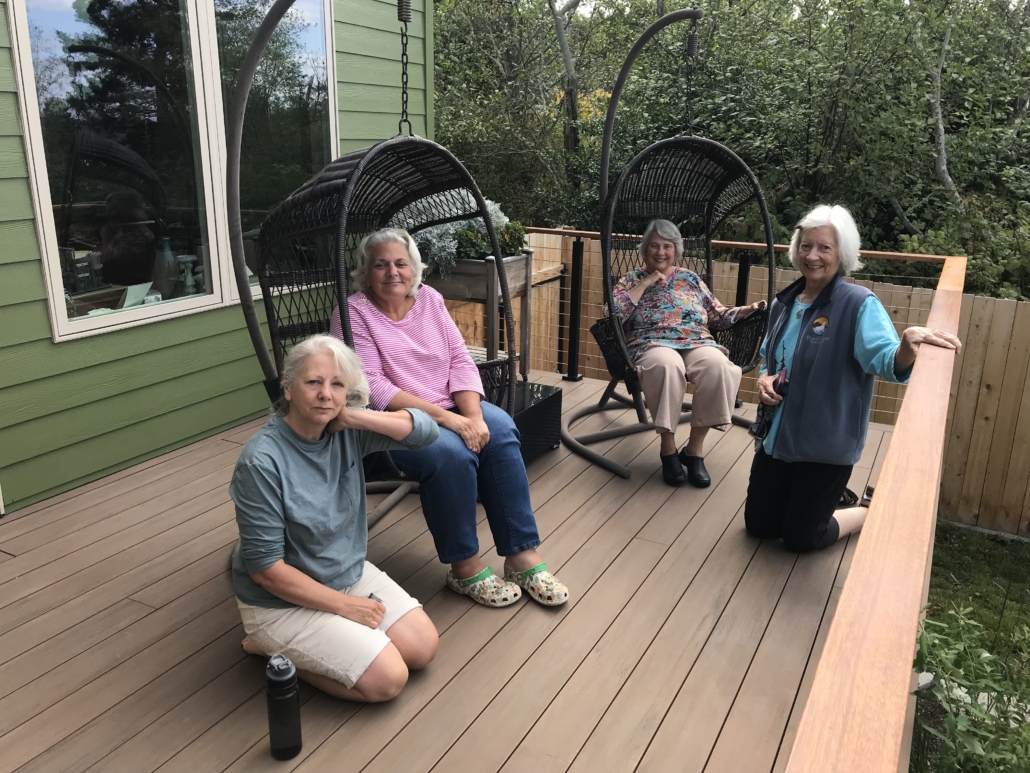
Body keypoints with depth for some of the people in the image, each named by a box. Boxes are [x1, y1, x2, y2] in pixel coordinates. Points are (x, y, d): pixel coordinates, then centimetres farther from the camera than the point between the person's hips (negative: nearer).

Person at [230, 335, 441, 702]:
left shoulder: (346, 431, -10)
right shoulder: (262, 462, -27)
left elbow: (426, 430, -12)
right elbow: (265, 568, -23)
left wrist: (356, 417, -24)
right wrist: (344, 606, -18)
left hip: (351, 574, 7)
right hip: (286, 599, -6)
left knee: (423, 648, 2)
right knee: (389, 679, -12)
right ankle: (274, 647, 6)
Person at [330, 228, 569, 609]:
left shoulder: (429, 298, 9)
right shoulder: (353, 312, -7)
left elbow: (460, 360, 2)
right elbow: (373, 387, -16)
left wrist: (473, 415, -17)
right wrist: (445, 418, -24)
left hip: (449, 406, 5)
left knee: (499, 430, -23)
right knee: (450, 452, -32)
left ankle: (523, 555, -16)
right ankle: (464, 567, -14)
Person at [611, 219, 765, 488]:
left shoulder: (691, 279, 21)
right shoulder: (633, 279, 12)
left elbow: (717, 316, 20)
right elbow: (614, 313, -7)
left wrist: (747, 309, 4)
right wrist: (647, 283, -5)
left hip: (697, 344, 3)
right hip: (653, 346, -3)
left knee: (718, 365, -33)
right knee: (667, 365, -41)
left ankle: (695, 448, -19)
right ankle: (668, 448, -23)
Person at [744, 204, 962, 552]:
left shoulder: (860, 304, -14)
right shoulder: (783, 303, 4)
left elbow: (884, 358, -29)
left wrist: (907, 349, -52)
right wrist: (764, 378, -6)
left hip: (825, 443, -6)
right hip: (776, 435, 6)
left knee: (799, 538, 6)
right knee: (757, 523, 14)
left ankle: (870, 514, 34)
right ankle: (816, 502, 43)